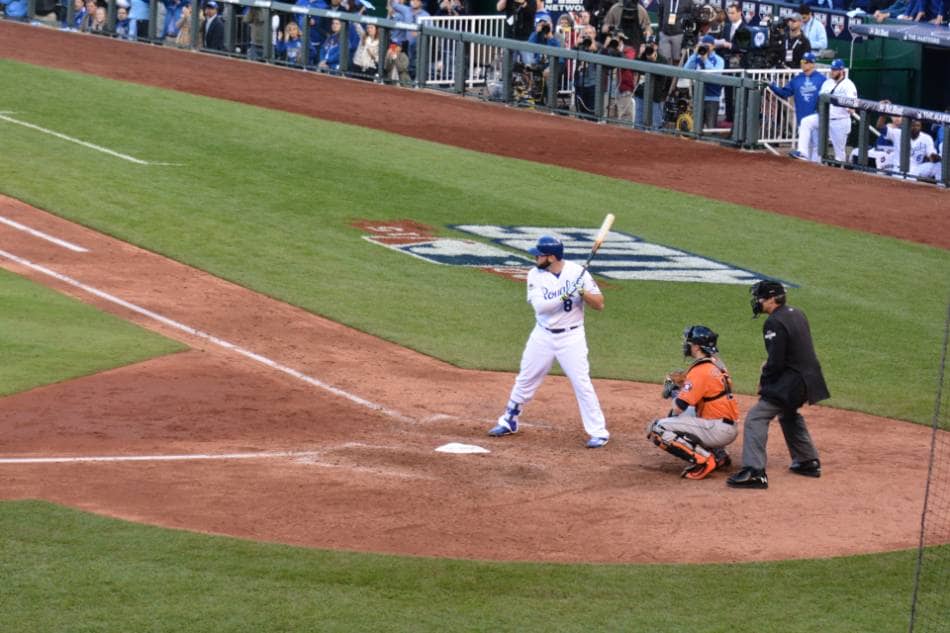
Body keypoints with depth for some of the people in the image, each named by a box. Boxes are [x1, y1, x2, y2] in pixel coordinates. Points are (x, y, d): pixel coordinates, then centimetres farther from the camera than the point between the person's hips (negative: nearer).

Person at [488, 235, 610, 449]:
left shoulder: (577, 272, -11)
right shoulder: (535, 275, -6)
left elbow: (599, 304, -9)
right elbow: (540, 305, -19)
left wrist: (583, 293, -27)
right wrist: (563, 298, -33)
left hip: (571, 337, -3)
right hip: (543, 336, 3)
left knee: (582, 382, -9)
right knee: (525, 380, 11)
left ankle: (598, 432, -3)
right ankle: (508, 422, 28)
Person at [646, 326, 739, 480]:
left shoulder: (700, 371, -17)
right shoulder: (715, 363, 10)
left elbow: (678, 408, -18)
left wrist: (675, 391, 3)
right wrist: (681, 383, 9)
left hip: (719, 430, -9)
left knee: (657, 429, -14)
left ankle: (702, 459, -19)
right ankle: (718, 454, 20)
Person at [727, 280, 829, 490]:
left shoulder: (775, 323, -18)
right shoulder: (797, 314, 11)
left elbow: (776, 362, -20)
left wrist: (764, 382, -4)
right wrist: (770, 364, 14)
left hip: (790, 382, -10)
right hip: (809, 377, 10)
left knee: (756, 417, -12)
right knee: (788, 414, 33)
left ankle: (754, 472, -22)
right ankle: (809, 462, 40)